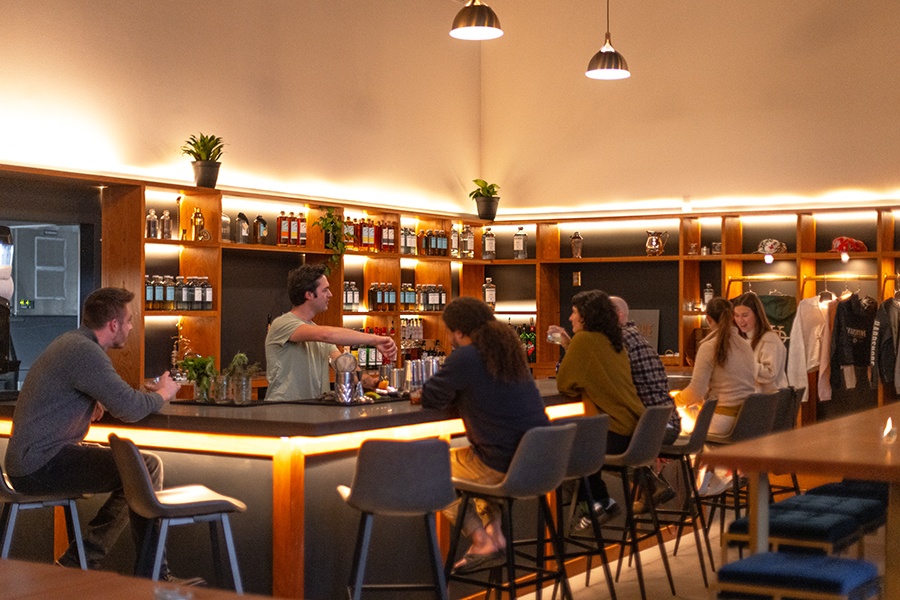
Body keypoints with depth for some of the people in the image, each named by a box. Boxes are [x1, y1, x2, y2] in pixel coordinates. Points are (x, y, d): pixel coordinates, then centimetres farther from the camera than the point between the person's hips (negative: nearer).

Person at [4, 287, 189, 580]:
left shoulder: (71, 342, 16)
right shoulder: (85, 352, -17)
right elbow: (130, 410, -21)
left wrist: (151, 392, 12)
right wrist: (162, 394, 0)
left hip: (30, 460, 11)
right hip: (41, 465, -11)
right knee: (147, 467, -14)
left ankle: (78, 561, 16)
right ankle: (152, 576, -6)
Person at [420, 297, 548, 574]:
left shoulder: (464, 357, -13)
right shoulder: (510, 349, 11)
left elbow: (430, 399, -5)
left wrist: (451, 393, 14)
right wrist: (458, 395, 18)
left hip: (502, 465, -8)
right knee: (473, 456, 36)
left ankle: (483, 541, 6)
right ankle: (495, 533, 25)